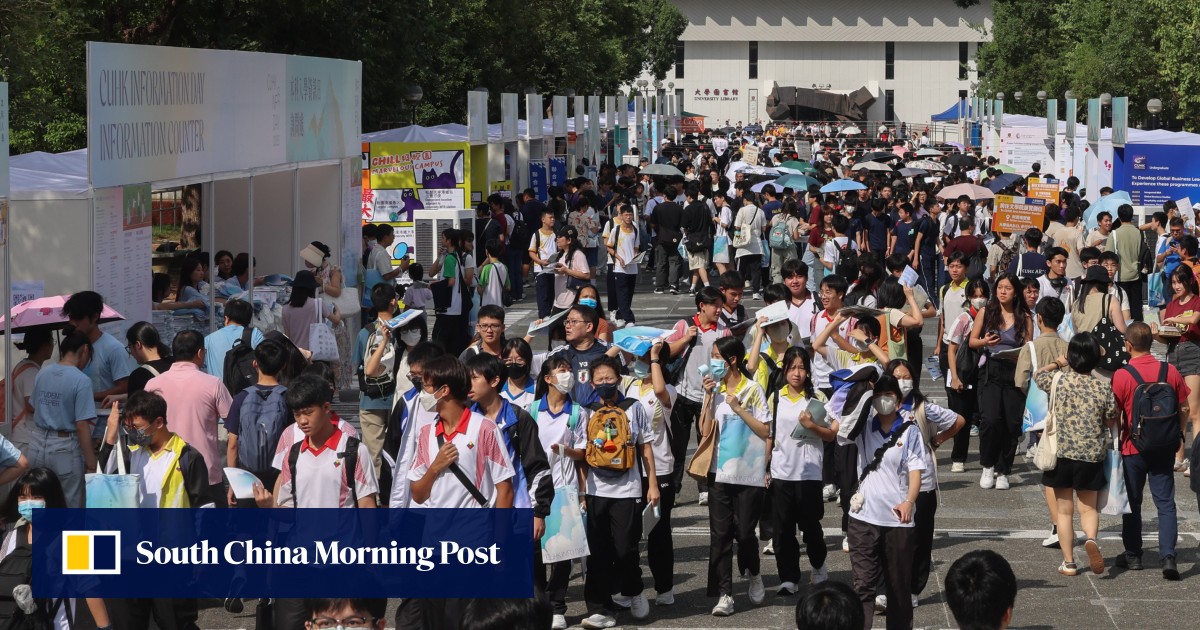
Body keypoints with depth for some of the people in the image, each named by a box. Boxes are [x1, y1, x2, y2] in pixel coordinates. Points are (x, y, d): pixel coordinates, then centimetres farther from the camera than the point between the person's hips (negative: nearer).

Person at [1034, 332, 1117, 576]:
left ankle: (1068, 562, 10)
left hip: (1062, 455, 0)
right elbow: (1110, 421, 3)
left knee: (1064, 510, 11)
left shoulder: (1058, 381, -8)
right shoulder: (1103, 387, -9)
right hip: (1091, 457, 0)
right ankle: (1091, 538, -19)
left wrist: (1057, 364, 27)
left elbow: (1037, 375, 14)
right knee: (1088, 508, 12)